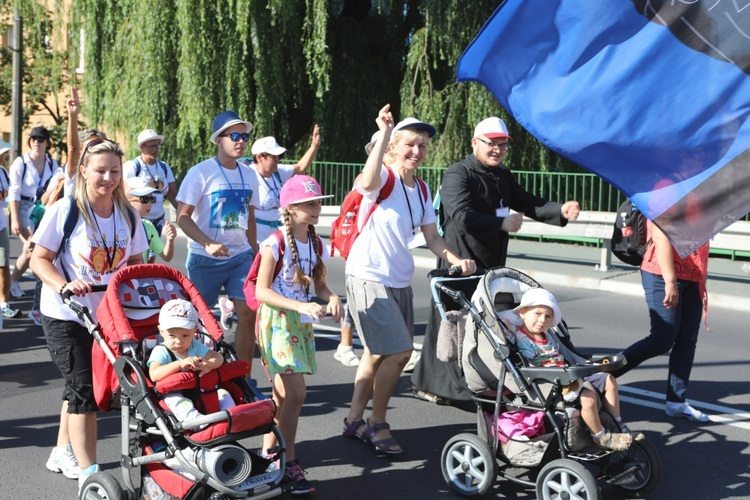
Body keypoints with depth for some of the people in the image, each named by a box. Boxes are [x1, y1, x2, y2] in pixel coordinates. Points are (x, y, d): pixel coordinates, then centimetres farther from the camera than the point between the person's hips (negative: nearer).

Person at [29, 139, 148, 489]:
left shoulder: (127, 215, 4)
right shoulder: (64, 210, -11)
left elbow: (134, 261, 12)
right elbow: (39, 259, -10)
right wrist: (65, 286, -27)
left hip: (109, 315, 5)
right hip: (65, 316, -5)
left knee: (80, 385, 17)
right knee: (83, 387, -8)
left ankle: (63, 454, 34)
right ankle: (88, 473, -3)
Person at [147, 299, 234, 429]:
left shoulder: (195, 346, 9)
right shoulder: (161, 352, -8)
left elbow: (218, 357, 1)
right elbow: (154, 375, -27)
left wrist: (209, 365, -25)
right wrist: (180, 364, -37)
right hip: (174, 394, -6)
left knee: (222, 393, -13)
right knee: (176, 400, -38)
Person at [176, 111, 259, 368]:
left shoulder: (248, 175, 9)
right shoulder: (200, 173, -9)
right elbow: (183, 216, -12)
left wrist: (255, 254, 17)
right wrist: (208, 244, -24)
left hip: (240, 256, 4)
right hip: (205, 259, -4)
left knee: (248, 314, -4)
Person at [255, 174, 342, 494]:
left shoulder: (316, 244, 7)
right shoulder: (275, 244, -13)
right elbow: (262, 291, -16)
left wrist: (332, 298, -10)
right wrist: (301, 306, -25)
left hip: (302, 322, 7)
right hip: (277, 320, -7)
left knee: (283, 393, 14)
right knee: (296, 394, -13)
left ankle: (268, 452, 27)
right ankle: (288, 463, -3)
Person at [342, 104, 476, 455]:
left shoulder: (421, 189, 9)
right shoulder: (383, 178, -14)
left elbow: (431, 237, 9)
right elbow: (367, 183, -41)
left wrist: (456, 260, -8)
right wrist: (384, 134, -47)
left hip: (400, 282, 8)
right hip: (368, 279, -8)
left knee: (378, 355, 15)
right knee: (399, 351, -13)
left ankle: (355, 420, 30)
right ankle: (377, 423, 5)